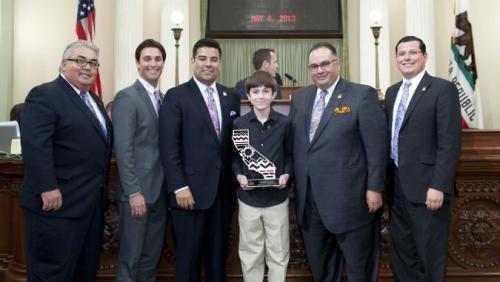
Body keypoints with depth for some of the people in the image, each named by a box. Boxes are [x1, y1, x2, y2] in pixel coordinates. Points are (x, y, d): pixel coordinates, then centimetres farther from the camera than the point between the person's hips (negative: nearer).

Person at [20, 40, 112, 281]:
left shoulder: (94, 100, 17)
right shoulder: (44, 95, -10)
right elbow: (35, 145, -20)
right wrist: (48, 189, -25)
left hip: (93, 201, 9)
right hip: (60, 202, -8)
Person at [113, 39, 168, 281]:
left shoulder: (164, 99, 13)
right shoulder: (126, 97, -9)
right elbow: (123, 149, -16)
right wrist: (134, 192, -18)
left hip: (159, 191, 7)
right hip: (137, 192, -7)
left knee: (152, 257, 15)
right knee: (130, 259, 4)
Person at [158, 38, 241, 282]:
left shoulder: (231, 97, 11)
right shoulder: (176, 96, -3)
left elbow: (235, 143, 12)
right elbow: (169, 147, -9)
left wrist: (237, 180, 6)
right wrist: (179, 187, -15)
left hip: (223, 191, 4)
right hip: (190, 191, -4)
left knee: (218, 256, 14)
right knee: (188, 257, 7)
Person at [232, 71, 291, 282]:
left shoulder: (284, 123, -1)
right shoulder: (239, 124, -1)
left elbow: (290, 154, 7)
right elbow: (233, 156, 7)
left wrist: (287, 174, -10)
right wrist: (239, 175, -10)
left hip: (277, 197, 0)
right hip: (248, 198, 0)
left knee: (278, 252, 10)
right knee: (250, 252, 11)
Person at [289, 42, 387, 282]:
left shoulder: (362, 95, -7)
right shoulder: (299, 97, 10)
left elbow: (377, 145, -9)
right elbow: (292, 142, 12)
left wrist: (374, 188, -12)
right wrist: (293, 181, 9)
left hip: (349, 197, -5)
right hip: (309, 198, 5)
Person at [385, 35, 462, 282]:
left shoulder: (443, 89, -7)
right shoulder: (392, 92, 14)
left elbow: (450, 143, -14)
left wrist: (438, 186, -20)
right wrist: (385, 179, 11)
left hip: (426, 187, -6)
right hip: (396, 186, 6)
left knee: (430, 254, 6)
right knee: (401, 252, 15)